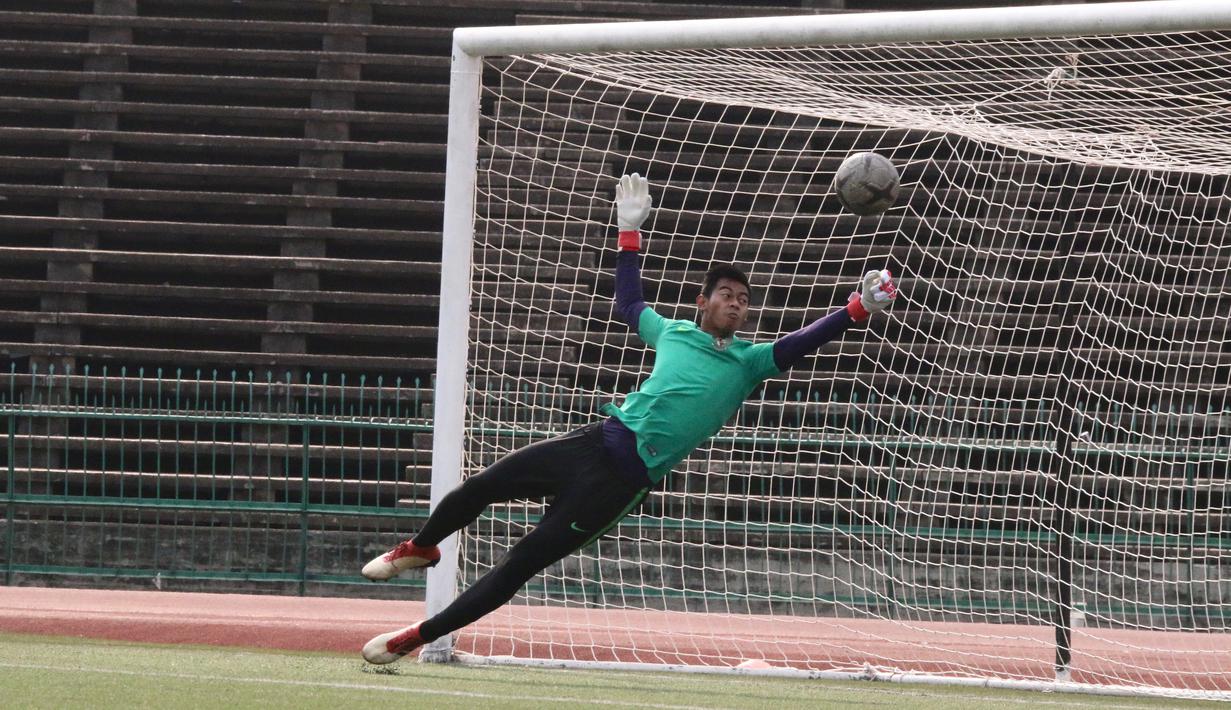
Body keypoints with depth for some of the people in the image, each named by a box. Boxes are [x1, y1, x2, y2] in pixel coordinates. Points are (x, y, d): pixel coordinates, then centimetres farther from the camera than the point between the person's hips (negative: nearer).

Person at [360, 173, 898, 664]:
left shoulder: (750, 362, 7)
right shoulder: (673, 333, 15)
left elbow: (804, 342, -7)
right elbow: (628, 304, 32)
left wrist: (860, 306, -20)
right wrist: (630, 232, 31)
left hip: (624, 480, -3)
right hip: (597, 441, 3)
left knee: (522, 564, -6)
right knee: (477, 489, 1)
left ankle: (416, 637, -1)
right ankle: (419, 549, 32)